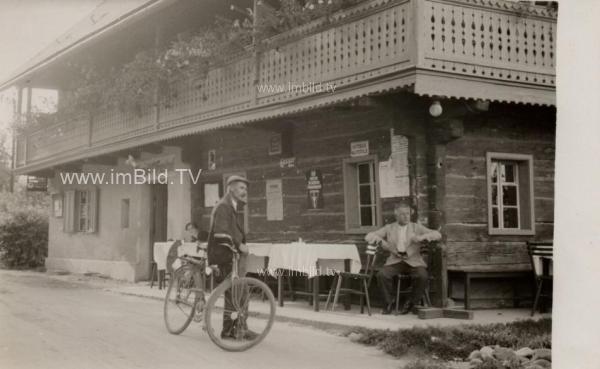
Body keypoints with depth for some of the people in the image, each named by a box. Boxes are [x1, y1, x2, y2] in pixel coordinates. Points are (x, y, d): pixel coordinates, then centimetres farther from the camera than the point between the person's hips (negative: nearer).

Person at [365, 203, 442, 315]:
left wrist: (422, 237, -16)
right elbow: (369, 237, 7)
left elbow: (437, 234, 2)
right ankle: (389, 301, -5)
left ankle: (411, 302, -7)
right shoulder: (389, 228, 13)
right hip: (395, 261, 1)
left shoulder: (417, 227, 11)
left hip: (413, 261, 0)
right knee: (382, 274, -29)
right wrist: (384, 243, -11)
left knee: (422, 276, -31)